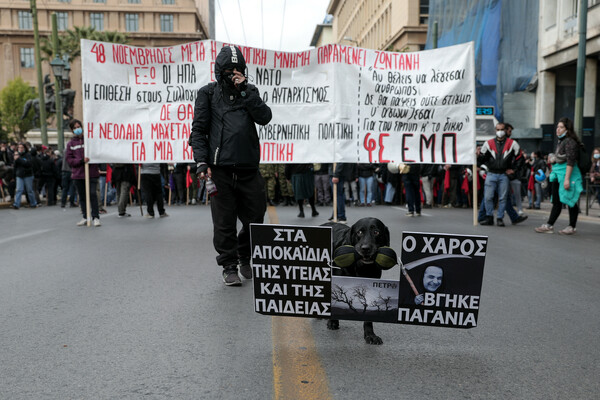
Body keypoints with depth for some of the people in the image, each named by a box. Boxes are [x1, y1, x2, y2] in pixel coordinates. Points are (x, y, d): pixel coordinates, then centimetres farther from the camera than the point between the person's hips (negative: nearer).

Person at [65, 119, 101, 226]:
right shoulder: (70, 144, 9)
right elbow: (69, 159, 2)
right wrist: (81, 160, -13)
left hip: (91, 173, -3)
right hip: (78, 174, 3)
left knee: (92, 194, -9)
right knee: (82, 196, 10)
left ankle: (96, 217, -2)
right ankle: (85, 217, 20)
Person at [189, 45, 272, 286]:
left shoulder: (249, 92, 17)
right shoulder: (208, 93, 10)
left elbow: (264, 117, 0)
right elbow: (198, 129, 4)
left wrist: (245, 89, -3)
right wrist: (202, 162, -7)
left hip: (248, 168, 3)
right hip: (220, 168, -2)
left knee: (255, 218, 6)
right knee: (224, 221, 0)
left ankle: (245, 258, 30)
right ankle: (229, 266, 15)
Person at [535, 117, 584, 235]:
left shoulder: (570, 141, -11)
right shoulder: (561, 141, 16)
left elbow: (570, 161, -18)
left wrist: (567, 178, -23)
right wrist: (553, 160, 8)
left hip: (567, 174, -9)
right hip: (557, 175, 9)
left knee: (570, 202, 0)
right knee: (556, 202, 7)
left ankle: (572, 227, 8)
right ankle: (549, 225, 7)